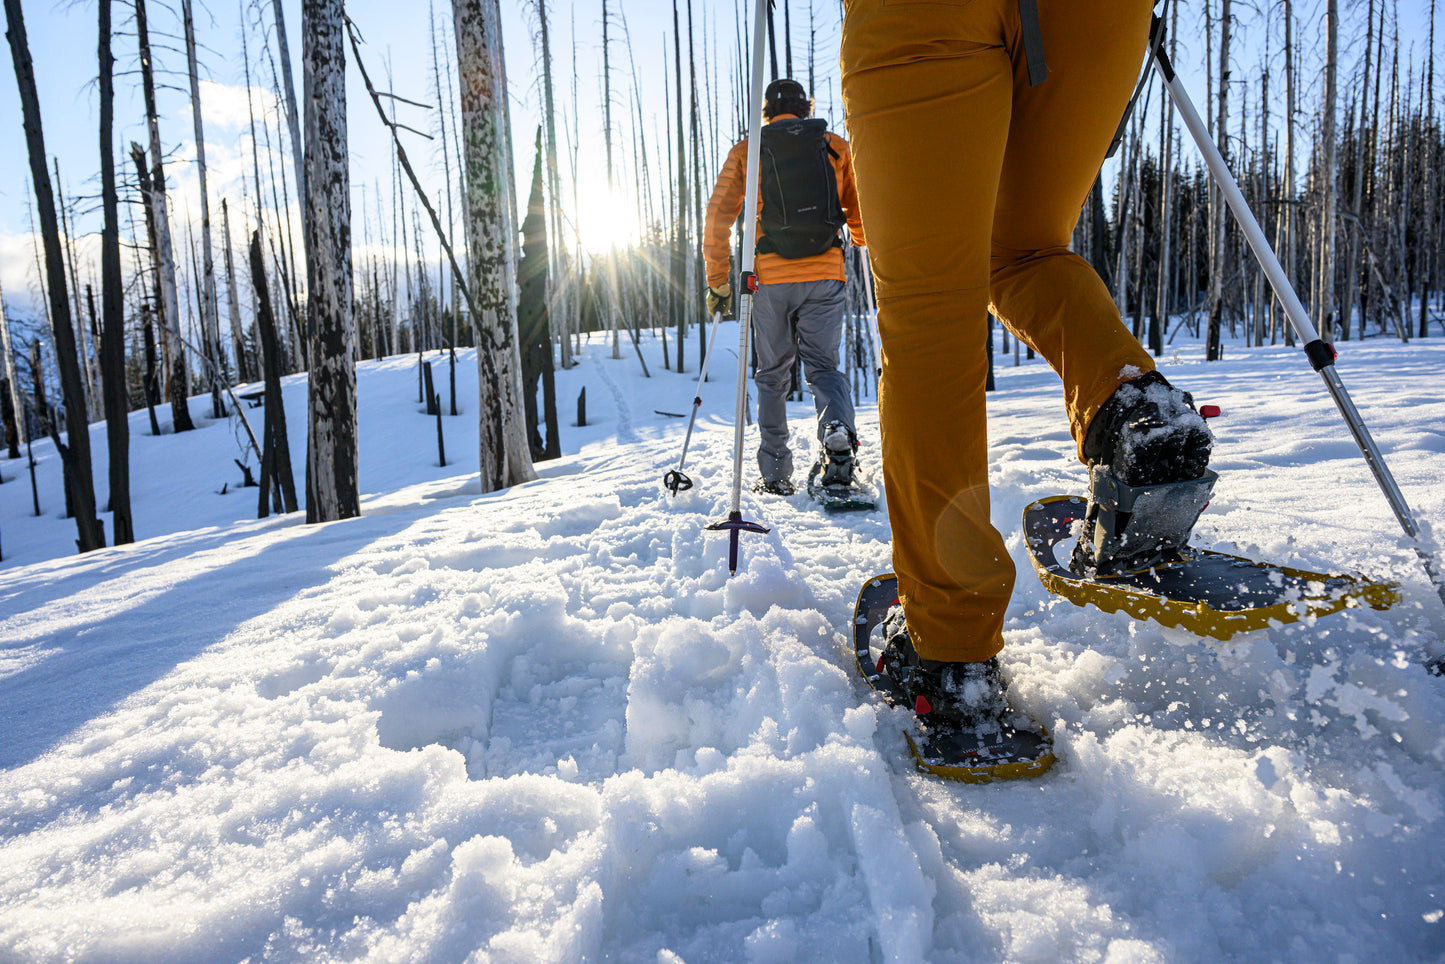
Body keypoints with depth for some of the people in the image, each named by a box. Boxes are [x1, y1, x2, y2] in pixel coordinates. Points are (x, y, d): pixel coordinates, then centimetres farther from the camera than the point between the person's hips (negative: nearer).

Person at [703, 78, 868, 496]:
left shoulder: (745, 151, 9)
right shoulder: (838, 148, 11)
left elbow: (717, 218, 2)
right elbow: (862, 216, 14)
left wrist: (718, 280, 7)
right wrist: (858, 242, 36)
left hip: (769, 278, 0)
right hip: (825, 276, 1)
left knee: (772, 375, 12)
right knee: (823, 365, 8)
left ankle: (775, 474, 10)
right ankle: (838, 432, -23)